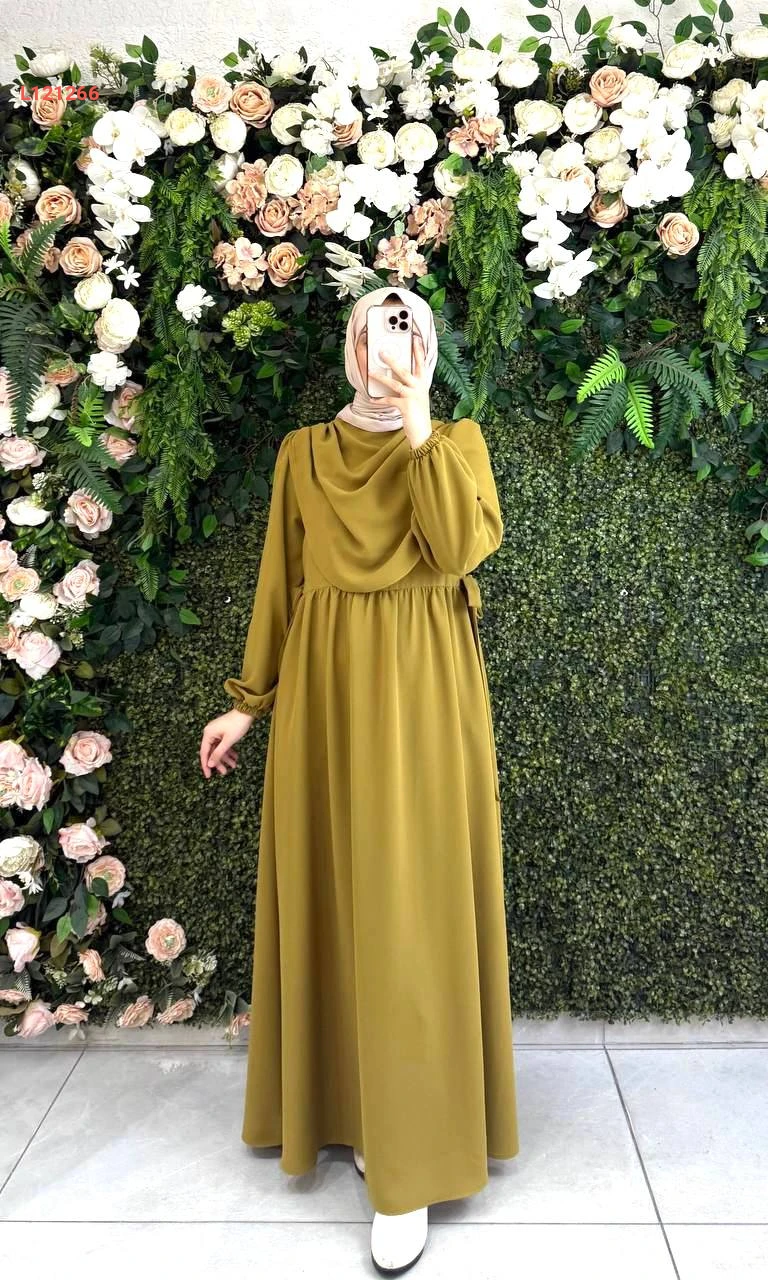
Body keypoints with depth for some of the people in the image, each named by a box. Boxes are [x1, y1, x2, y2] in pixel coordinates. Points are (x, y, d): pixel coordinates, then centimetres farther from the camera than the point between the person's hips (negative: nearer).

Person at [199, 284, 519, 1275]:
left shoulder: (458, 440, 5)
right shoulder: (303, 452, 11)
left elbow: (460, 547, -13)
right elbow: (280, 583, 9)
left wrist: (419, 432, -13)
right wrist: (249, 701, 7)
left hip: (422, 686, -2)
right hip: (326, 684, 3)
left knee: (410, 898, -3)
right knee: (335, 893, 8)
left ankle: (410, 1155, 7)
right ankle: (349, 1099, 29)